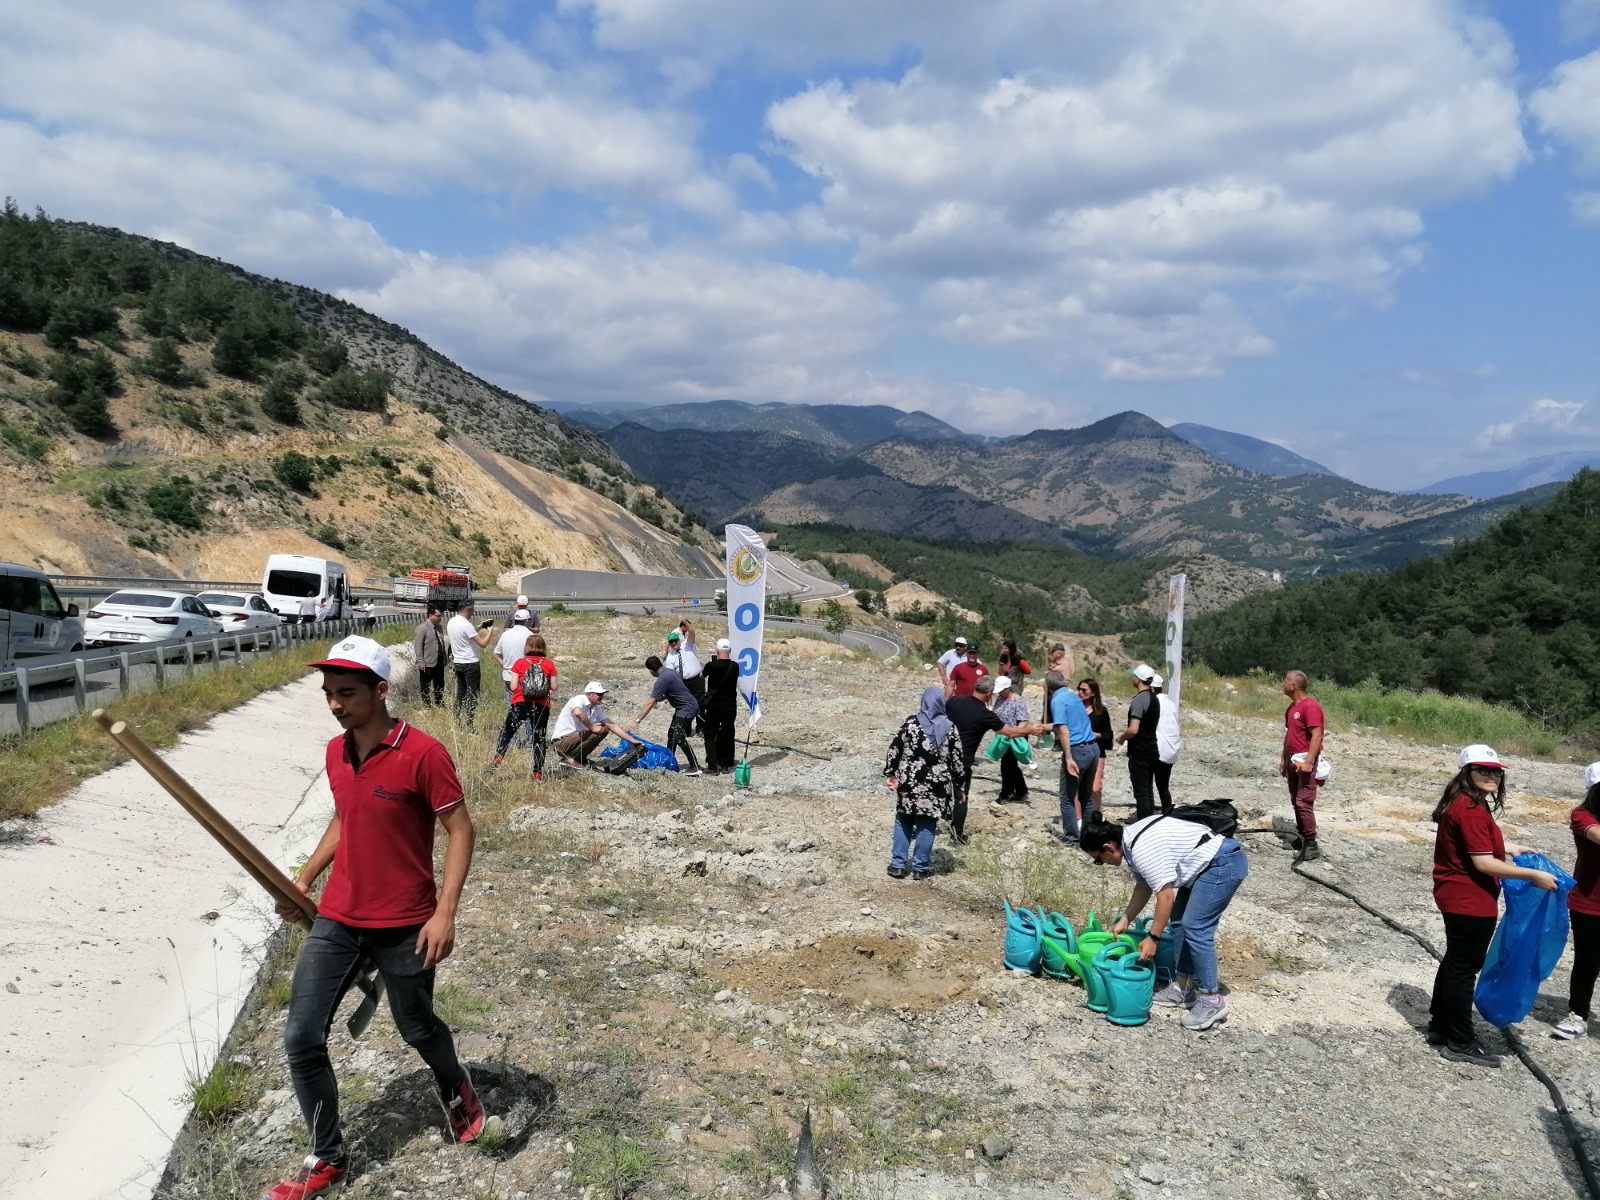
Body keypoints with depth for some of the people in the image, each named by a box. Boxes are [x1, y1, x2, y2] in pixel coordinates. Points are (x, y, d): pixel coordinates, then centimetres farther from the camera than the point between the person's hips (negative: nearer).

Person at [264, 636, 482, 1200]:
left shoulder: (423, 753, -19)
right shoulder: (335, 752, 3)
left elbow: (460, 830, -15)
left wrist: (445, 912, -20)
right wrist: (305, 878, 10)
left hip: (404, 927, -5)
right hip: (337, 920, 6)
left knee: (417, 1029, 13)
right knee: (301, 1038, 2)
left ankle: (457, 1091, 46)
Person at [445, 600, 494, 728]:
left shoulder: (451, 622, 6)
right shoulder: (466, 624, -21)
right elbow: (483, 643, -21)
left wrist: (479, 627, 15)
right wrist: (490, 630, -6)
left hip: (457, 662, 9)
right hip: (470, 664, -9)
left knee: (460, 692, 16)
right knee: (472, 694, -3)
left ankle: (456, 721, 19)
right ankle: (470, 724, -4)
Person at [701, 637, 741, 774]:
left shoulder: (711, 666, -15)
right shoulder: (735, 666, -4)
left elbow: (703, 675, 7)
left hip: (714, 706, -3)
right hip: (730, 706, 3)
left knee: (710, 736, 5)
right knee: (727, 735, 13)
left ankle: (713, 766, -3)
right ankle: (725, 765, 16)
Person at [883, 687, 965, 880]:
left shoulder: (910, 722, -4)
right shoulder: (949, 727, -4)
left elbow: (894, 748, -2)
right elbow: (956, 759, 0)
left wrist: (889, 773, 9)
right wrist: (958, 786, 9)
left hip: (909, 782, 1)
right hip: (935, 786, -1)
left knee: (903, 822, 14)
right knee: (927, 826, 8)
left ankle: (898, 865, 14)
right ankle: (920, 868, 14)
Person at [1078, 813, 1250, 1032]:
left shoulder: (1143, 850, -24)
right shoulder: (1132, 840, 8)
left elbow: (1166, 895, -24)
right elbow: (1144, 886, 19)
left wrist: (1152, 938, -18)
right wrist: (1125, 920, 21)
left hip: (1224, 863, -11)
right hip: (1210, 864, 11)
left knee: (1195, 928, -14)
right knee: (1181, 922, 13)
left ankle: (1212, 1001, -8)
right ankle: (1183, 988, 19)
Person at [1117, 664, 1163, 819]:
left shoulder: (1139, 700, -19)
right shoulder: (1154, 698, 10)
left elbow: (1133, 730, -25)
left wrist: (1121, 737, -8)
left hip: (1139, 753, -9)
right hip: (1151, 750, 9)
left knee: (1141, 793, -5)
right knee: (1148, 791, 15)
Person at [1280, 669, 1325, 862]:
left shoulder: (1310, 706, -15)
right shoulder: (1292, 707, 14)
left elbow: (1316, 736, -20)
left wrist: (1309, 761, -25)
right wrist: (1284, 759, 21)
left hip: (1305, 762, -9)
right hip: (1292, 761, 9)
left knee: (1304, 803, -12)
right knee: (1296, 802, 12)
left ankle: (1311, 846, -9)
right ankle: (1301, 839, 19)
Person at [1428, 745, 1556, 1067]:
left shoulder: (1462, 802, 8)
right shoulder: (1473, 810, -24)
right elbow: (1484, 863, -26)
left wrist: (1510, 848, 27)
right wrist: (1533, 875, -20)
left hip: (1456, 897, 11)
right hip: (1470, 902, -11)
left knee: (1456, 962, 21)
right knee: (1464, 968, 1)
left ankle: (1440, 1026, 34)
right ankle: (1460, 1043, 13)